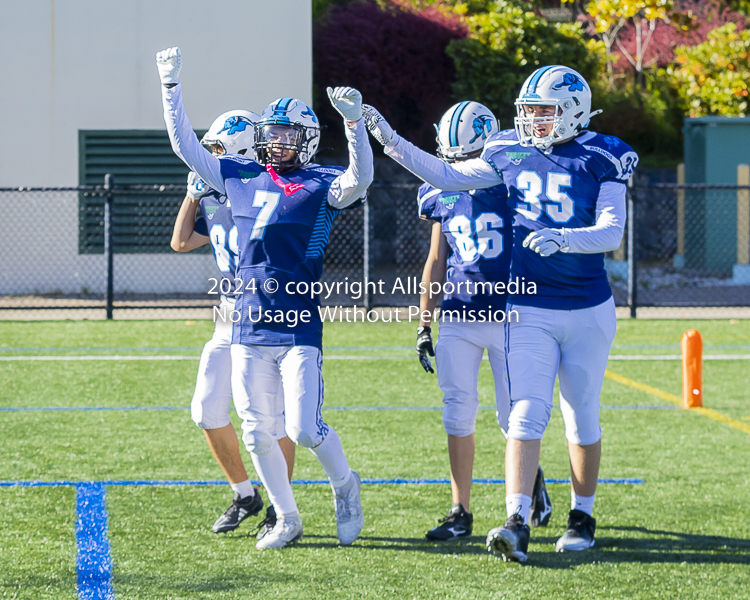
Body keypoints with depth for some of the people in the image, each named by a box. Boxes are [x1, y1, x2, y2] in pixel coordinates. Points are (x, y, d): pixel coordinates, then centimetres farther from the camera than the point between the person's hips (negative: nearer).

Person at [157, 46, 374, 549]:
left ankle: (345, 485, 18)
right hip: (249, 329, 5)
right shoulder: (241, 178, 12)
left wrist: (353, 121, -32)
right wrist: (171, 85, 17)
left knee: (304, 429, -11)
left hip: (299, 328, -5)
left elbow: (360, 179, -22)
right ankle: (287, 519, 21)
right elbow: (186, 145, 20)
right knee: (258, 435, 6)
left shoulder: (320, 186, -1)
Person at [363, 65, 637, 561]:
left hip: (588, 312, -2)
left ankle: (582, 515, 25)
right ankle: (517, 524, -19)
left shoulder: (601, 161, -8)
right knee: (527, 414, -10)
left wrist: (562, 238, -33)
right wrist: (392, 142, 7)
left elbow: (612, 232, -16)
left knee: (582, 419, 9)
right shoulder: (512, 155, 4)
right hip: (530, 311, 2)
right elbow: (448, 176, 14)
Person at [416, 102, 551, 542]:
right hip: (458, 319, 4)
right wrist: (424, 325, 14)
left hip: (509, 318, -4)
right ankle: (461, 513, 5)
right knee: (458, 414, 0)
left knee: (513, 415, 0)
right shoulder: (444, 196, 7)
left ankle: (532, 478, 31)